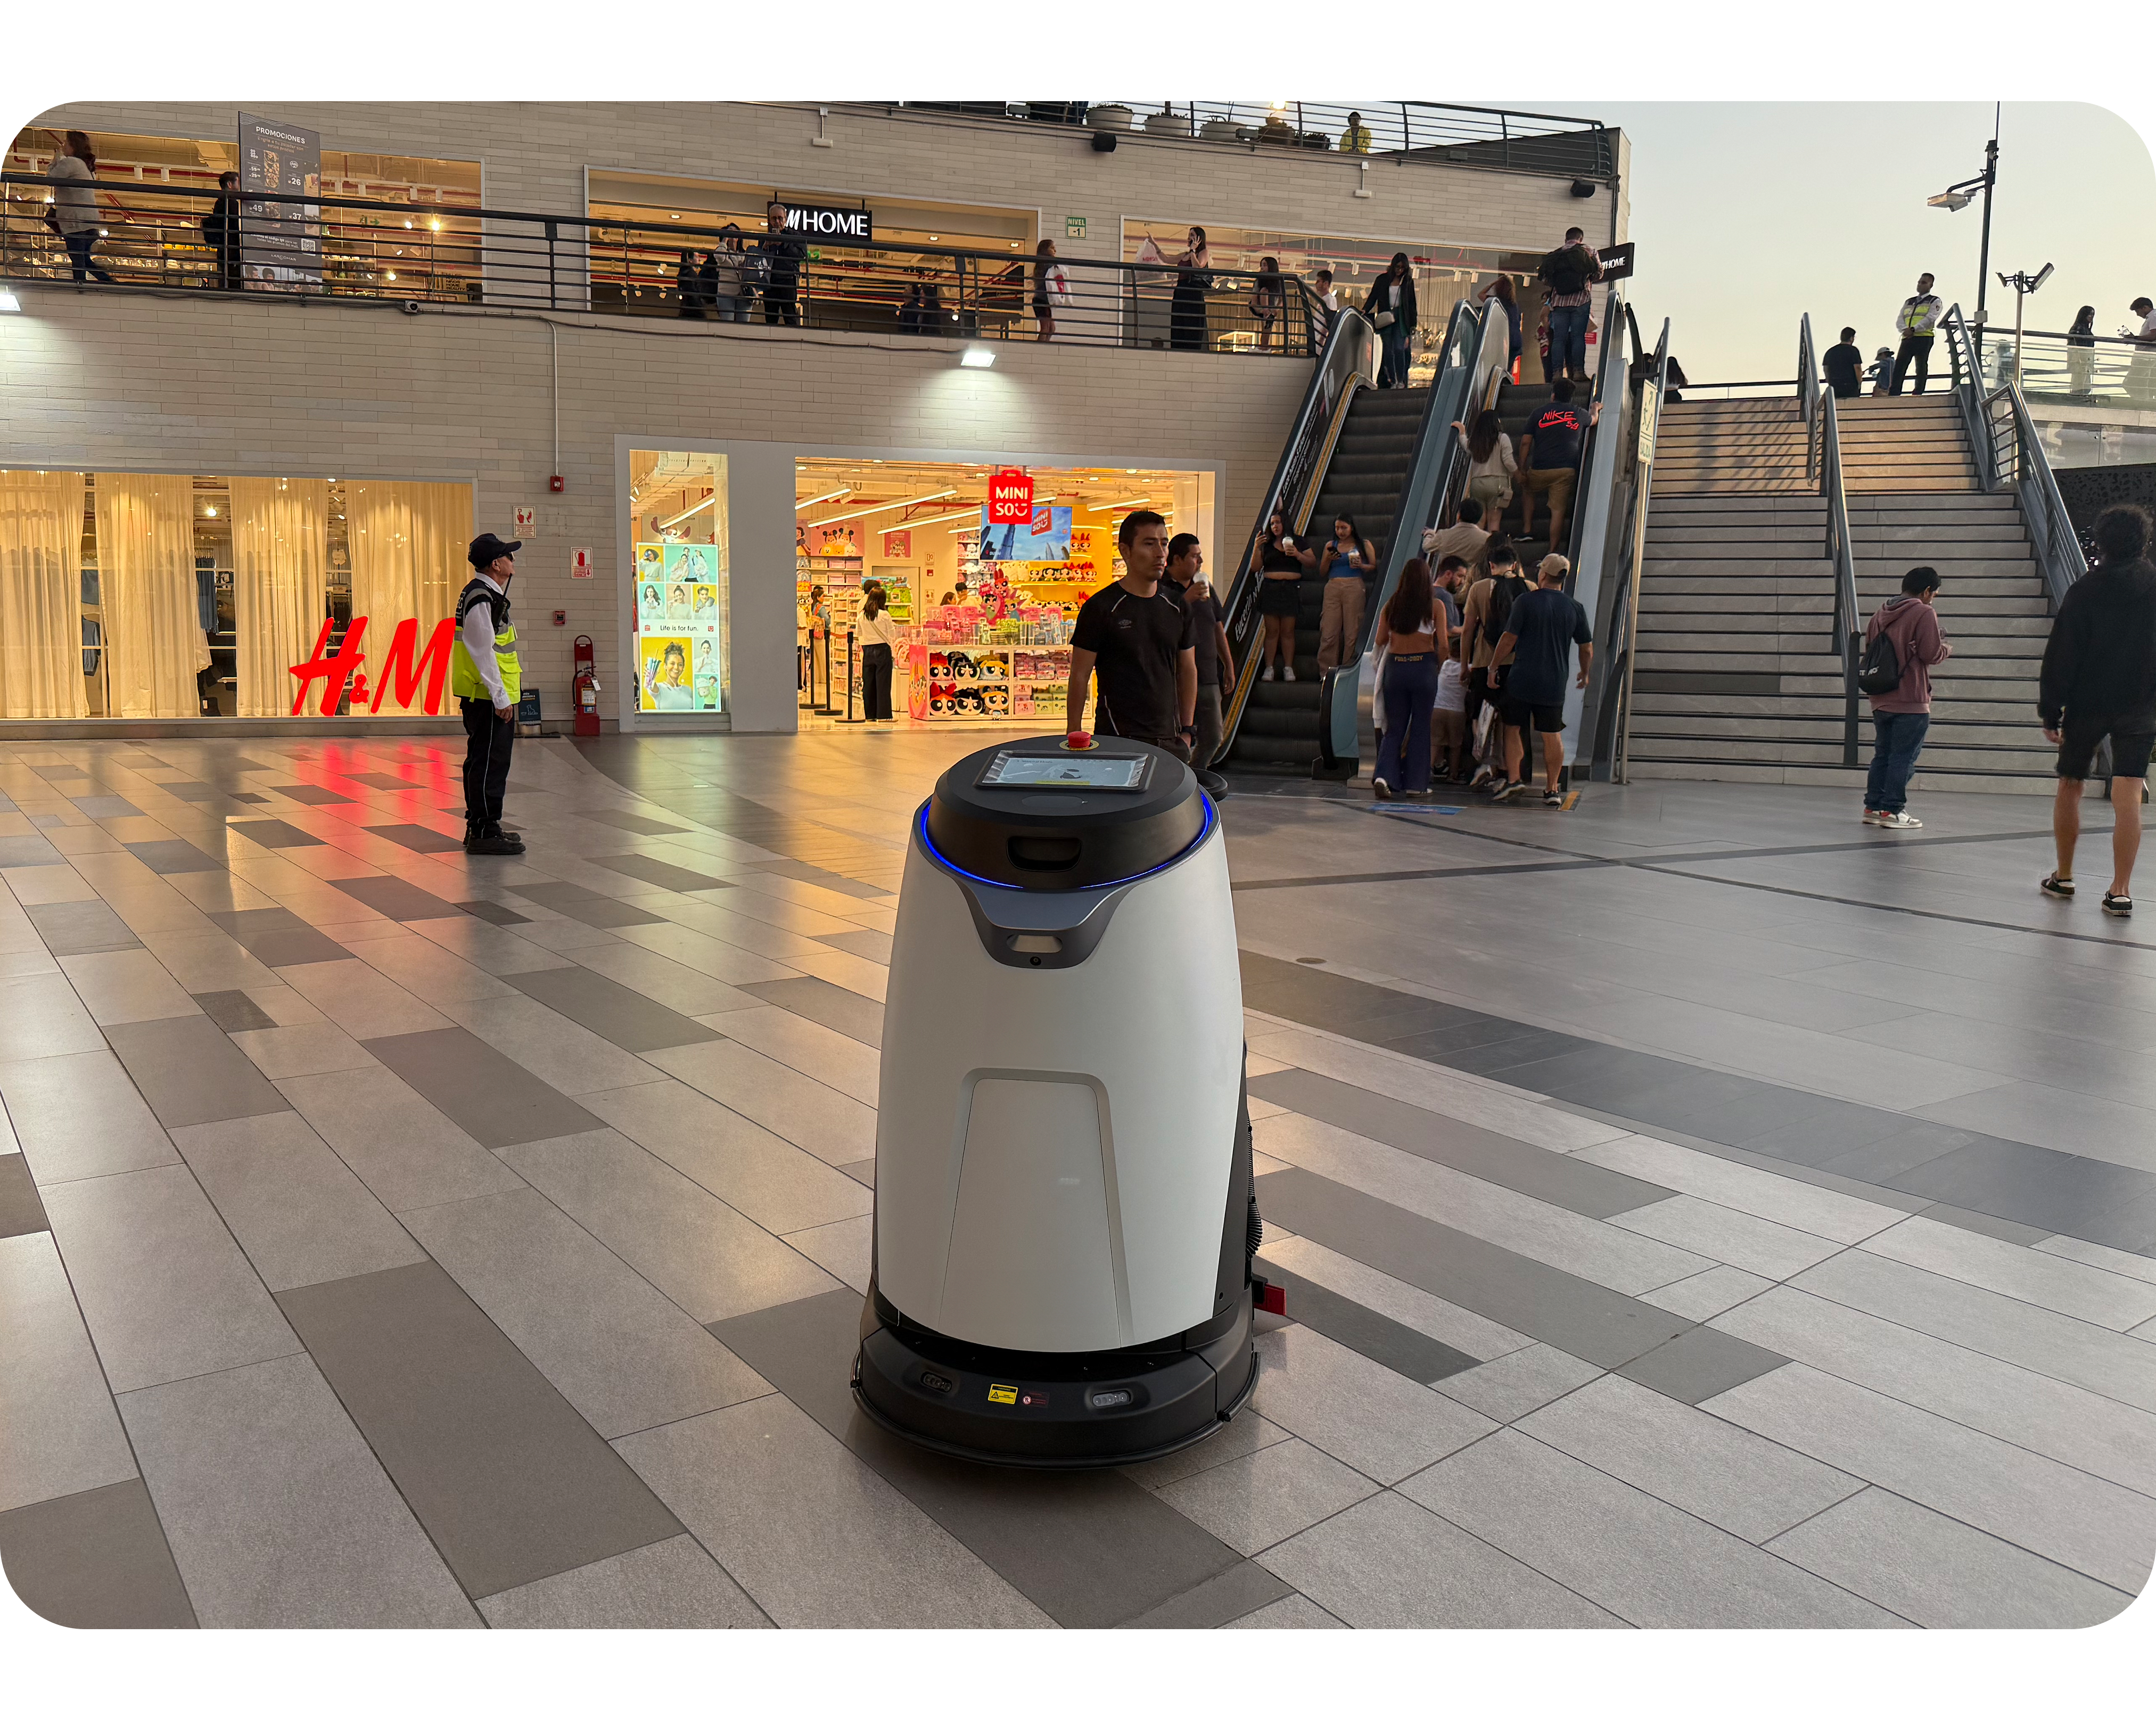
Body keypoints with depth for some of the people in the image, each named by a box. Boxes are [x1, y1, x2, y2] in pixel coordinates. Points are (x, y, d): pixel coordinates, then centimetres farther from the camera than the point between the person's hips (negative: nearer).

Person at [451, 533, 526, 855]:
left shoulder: (487, 593, 17)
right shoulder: (482, 599, -17)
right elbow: (483, 653, -21)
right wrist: (501, 698, -21)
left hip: (484, 697, 11)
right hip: (489, 698, -11)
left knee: (483, 762, 15)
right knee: (489, 764, -9)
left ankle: (480, 827, 23)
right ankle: (483, 834, -6)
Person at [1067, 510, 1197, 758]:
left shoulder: (1177, 606, 11)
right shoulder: (1101, 608, -4)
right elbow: (1079, 677, -3)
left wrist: (1187, 731, 13)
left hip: (1170, 740, 5)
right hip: (1116, 739, -5)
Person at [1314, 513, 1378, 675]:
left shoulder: (1364, 545, 10)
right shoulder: (1331, 545, 16)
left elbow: (1375, 567, 8)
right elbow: (1322, 572, 16)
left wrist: (1361, 566, -10)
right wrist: (1329, 559, -2)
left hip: (1354, 588, -2)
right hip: (1333, 588, 2)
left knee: (1352, 631, -5)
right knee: (1329, 632, -5)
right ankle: (1326, 673, -1)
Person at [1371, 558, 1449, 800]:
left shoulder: (1391, 605, 2)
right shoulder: (1435, 606, -4)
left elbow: (1380, 640, 3)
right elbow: (1443, 644, -7)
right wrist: (1436, 662, 12)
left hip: (1396, 667, 2)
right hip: (1423, 668, -2)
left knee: (1395, 727, 10)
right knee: (1420, 726, 9)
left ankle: (1384, 775, -9)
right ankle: (1416, 783, 13)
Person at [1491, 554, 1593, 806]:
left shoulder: (1525, 601, -6)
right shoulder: (1575, 608, 3)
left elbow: (1508, 640, -6)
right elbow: (1587, 648, 9)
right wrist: (1585, 674, 27)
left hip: (1521, 680, -2)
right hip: (1554, 683, 2)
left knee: (1513, 729, 10)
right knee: (1552, 736, 8)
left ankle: (1513, 778, 0)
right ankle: (1552, 789, 9)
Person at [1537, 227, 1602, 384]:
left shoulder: (1554, 255, 15)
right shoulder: (1589, 251, 9)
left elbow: (1544, 278, 9)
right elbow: (1598, 274, 10)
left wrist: (1546, 300, 18)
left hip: (1558, 301, 2)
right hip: (1581, 300, -2)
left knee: (1559, 338, 1)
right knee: (1578, 336, -5)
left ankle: (1557, 373, -6)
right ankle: (1578, 372, -12)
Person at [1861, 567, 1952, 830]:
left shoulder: (1880, 614, 11)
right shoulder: (1924, 613, -10)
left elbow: (1869, 650, 16)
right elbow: (1931, 654, -14)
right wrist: (1946, 649, 6)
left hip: (1880, 700, 7)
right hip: (1911, 701, -7)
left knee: (1882, 755, 14)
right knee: (1903, 758, -3)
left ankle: (1873, 807, 15)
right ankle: (1893, 810, -3)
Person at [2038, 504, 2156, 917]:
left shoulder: (2084, 591, -5)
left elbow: (2061, 656, -7)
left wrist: (2049, 712, -2)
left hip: (2086, 705, -1)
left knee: (2070, 787, 14)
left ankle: (2063, 877, 22)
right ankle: (2120, 891, -9)